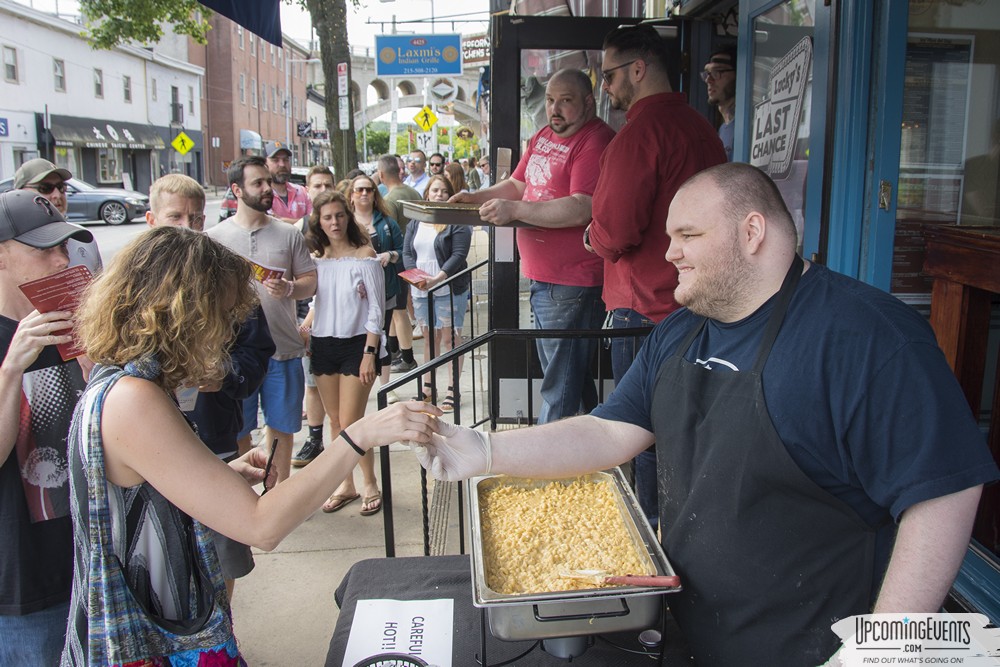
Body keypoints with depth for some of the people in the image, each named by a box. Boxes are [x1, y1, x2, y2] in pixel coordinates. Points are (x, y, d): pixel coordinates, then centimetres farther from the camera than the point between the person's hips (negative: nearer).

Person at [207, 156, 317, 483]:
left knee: (281, 427, 13)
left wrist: (289, 289, -16)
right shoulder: (215, 237, 2)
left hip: (283, 349, 1)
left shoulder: (289, 234, 5)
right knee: (237, 432, 9)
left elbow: (310, 281, 4)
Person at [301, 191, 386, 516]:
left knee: (351, 423, -6)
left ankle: (370, 485, 14)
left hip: (356, 343, -5)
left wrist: (370, 352, -13)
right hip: (323, 344, 5)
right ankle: (345, 485, 25)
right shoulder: (316, 258, 6)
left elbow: (376, 308, -8)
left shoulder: (364, 255, -7)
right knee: (335, 421, 11)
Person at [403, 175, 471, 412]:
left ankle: (453, 390, 7)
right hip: (420, 290, 5)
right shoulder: (416, 222, 12)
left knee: (450, 337, -1)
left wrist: (437, 279, -24)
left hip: (449, 289, -5)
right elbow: (407, 253, 8)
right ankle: (428, 386, 24)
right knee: (430, 337, 13)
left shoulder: (457, 222, -5)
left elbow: (459, 255, -13)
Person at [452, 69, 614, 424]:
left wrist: (514, 210, -28)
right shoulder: (543, 137, 15)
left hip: (572, 284, -10)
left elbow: (583, 208, -26)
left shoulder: (596, 141, -14)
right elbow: (517, 184, 26)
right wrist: (477, 197, 9)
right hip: (542, 276, 10)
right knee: (572, 377, 20)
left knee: (561, 385, -4)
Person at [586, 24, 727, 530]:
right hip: (695, 306, 9)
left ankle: (652, 533, 14)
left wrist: (593, 236, 2)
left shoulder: (642, 129, -15)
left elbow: (616, 231, -22)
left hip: (645, 307, -9)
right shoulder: (701, 128, 13)